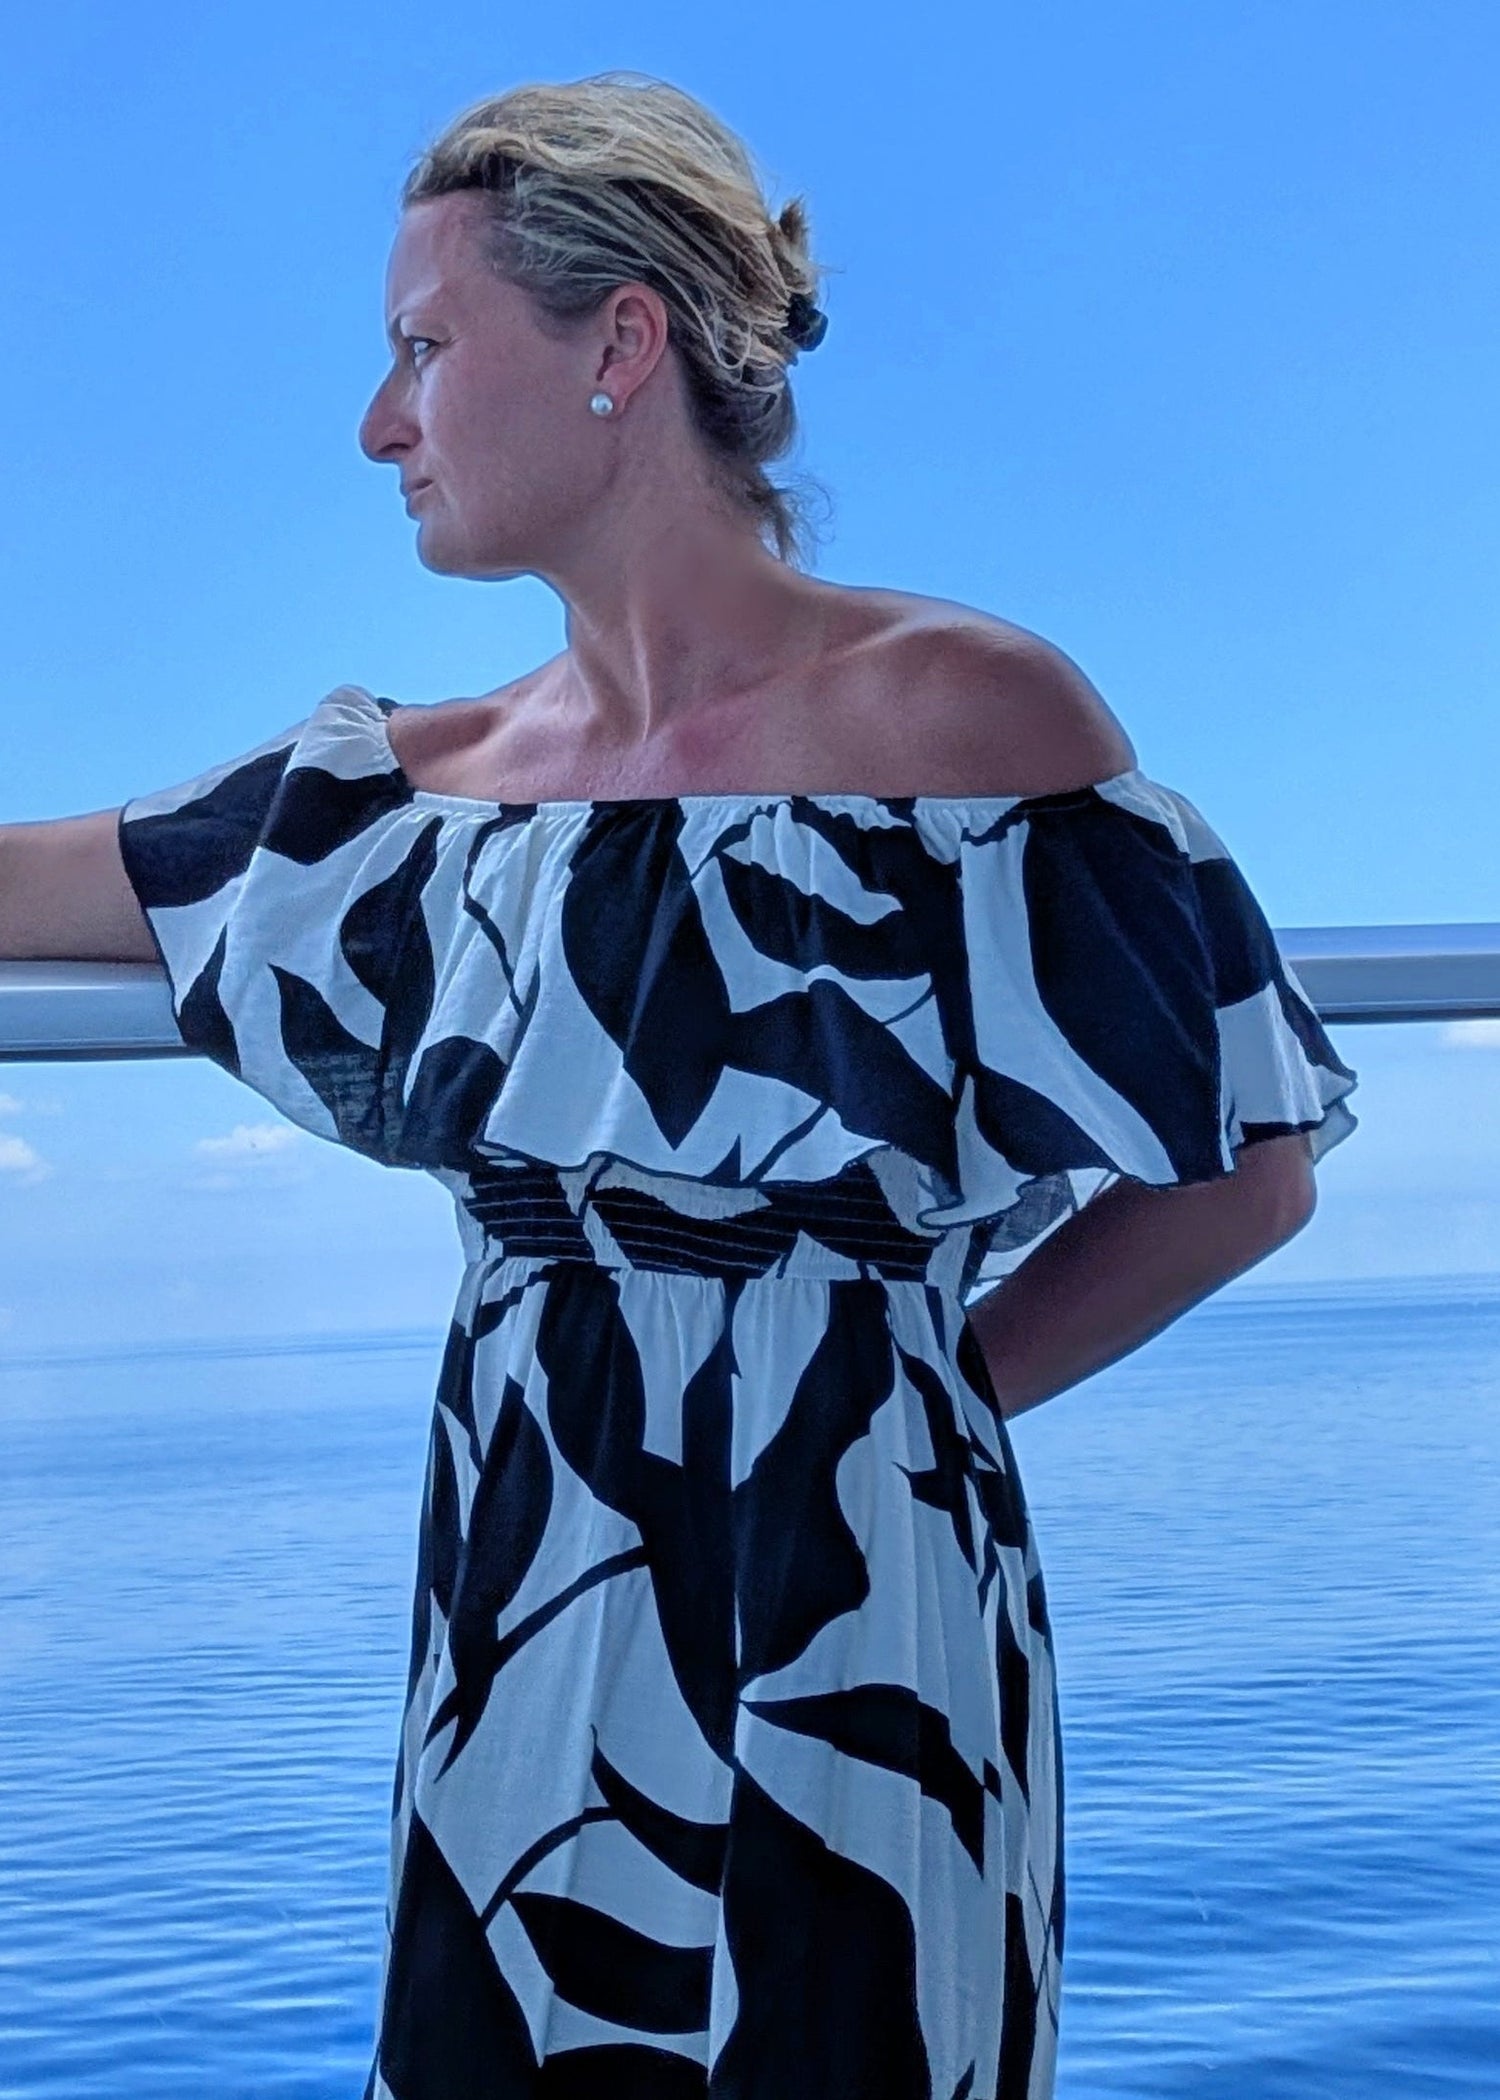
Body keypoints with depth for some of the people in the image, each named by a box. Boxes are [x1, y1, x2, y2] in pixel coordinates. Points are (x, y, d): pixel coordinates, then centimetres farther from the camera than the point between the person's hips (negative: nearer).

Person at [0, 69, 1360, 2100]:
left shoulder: (957, 707, -9)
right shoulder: (443, 778, 7)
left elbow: (1246, 1168, -5)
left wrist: (910, 1394, -5)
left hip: (841, 1657, -5)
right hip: (520, 1650, 5)